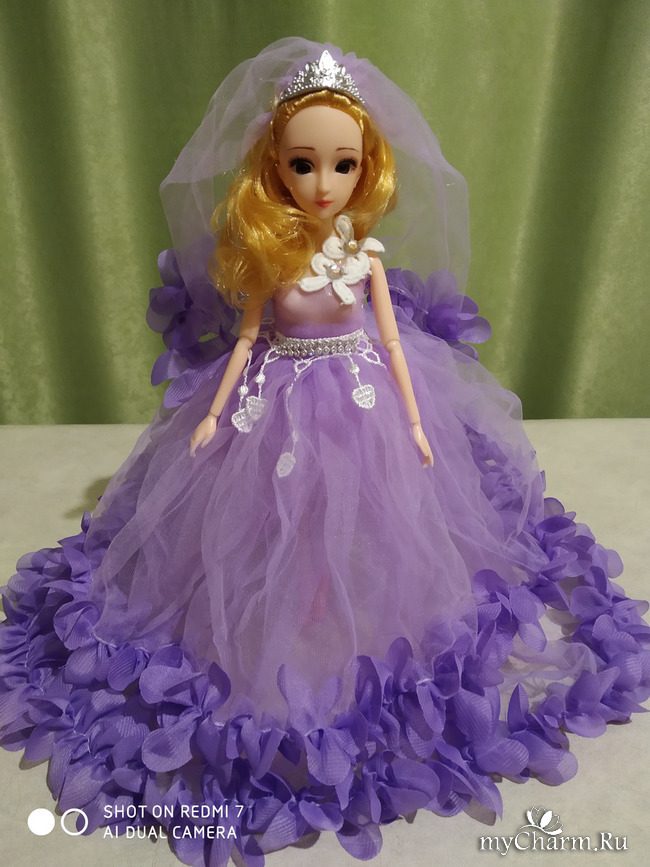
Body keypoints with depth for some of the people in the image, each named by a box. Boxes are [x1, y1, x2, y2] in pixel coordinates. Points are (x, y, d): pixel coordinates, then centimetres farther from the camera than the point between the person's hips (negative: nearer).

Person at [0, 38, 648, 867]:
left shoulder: (367, 250, -5)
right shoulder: (266, 253, -6)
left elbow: (392, 338, -1)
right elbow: (244, 338, -1)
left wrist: (416, 421, -2)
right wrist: (212, 415, -2)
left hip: (362, 403, 1)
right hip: (280, 405, 0)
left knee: (359, 527, 12)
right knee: (281, 531, 9)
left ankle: (352, 641, 37)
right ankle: (286, 649, 34)